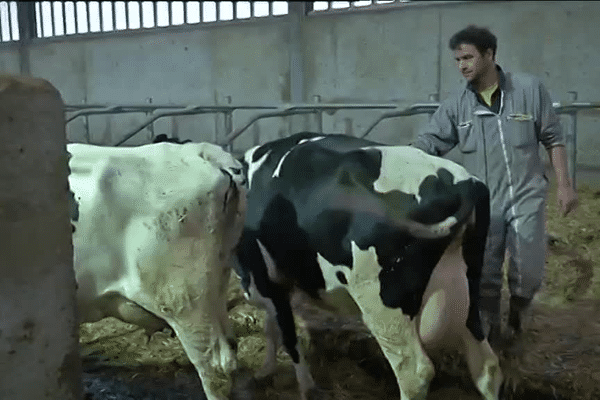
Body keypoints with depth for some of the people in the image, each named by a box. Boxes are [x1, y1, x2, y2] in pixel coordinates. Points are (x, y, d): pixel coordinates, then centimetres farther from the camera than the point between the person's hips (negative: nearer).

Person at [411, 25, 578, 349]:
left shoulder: (529, 89, -4)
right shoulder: (455, 105, -1)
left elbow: (553, 139, 3)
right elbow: (426, 146, -5)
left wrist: (563, 184, -1)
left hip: (526, 196, -1)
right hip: (482, 203, 1)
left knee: (528, 273, 1)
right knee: (484, 276, 7)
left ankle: (516, 318, 33)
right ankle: (490, 335, 27)